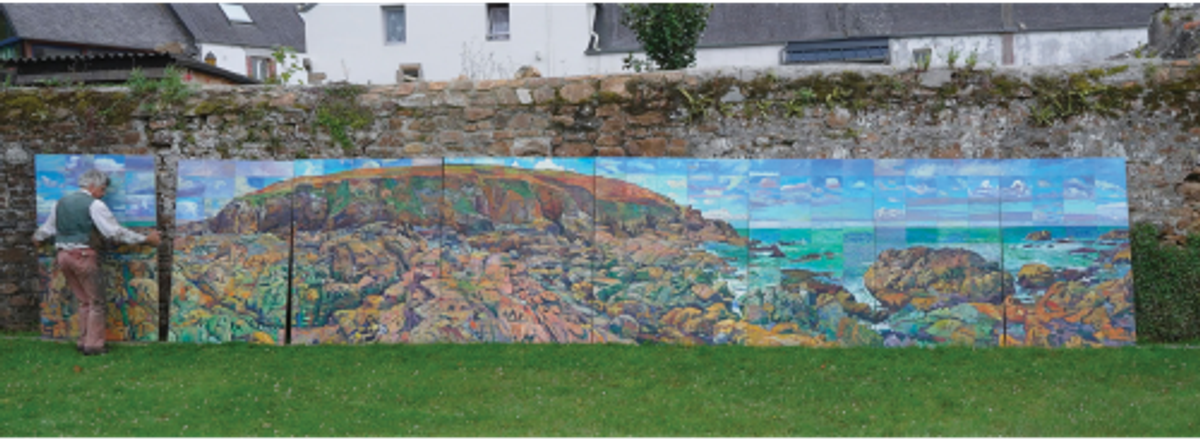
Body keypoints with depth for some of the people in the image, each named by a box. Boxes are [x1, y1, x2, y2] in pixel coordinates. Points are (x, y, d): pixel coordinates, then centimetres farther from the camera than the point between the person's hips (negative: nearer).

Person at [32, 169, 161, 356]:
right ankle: (93, 344, 2)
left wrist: (37, 238, 48)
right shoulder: (94, 205, -9)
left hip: (63, 255, 8)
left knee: (84, 301, 17)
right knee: (96, 301, 2)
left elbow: (48, 228, 26)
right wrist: (146, 239, -7)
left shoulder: (61, 202, 13)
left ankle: (83, 341, 19)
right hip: (83, 256, -7)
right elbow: (116, 232, -12)